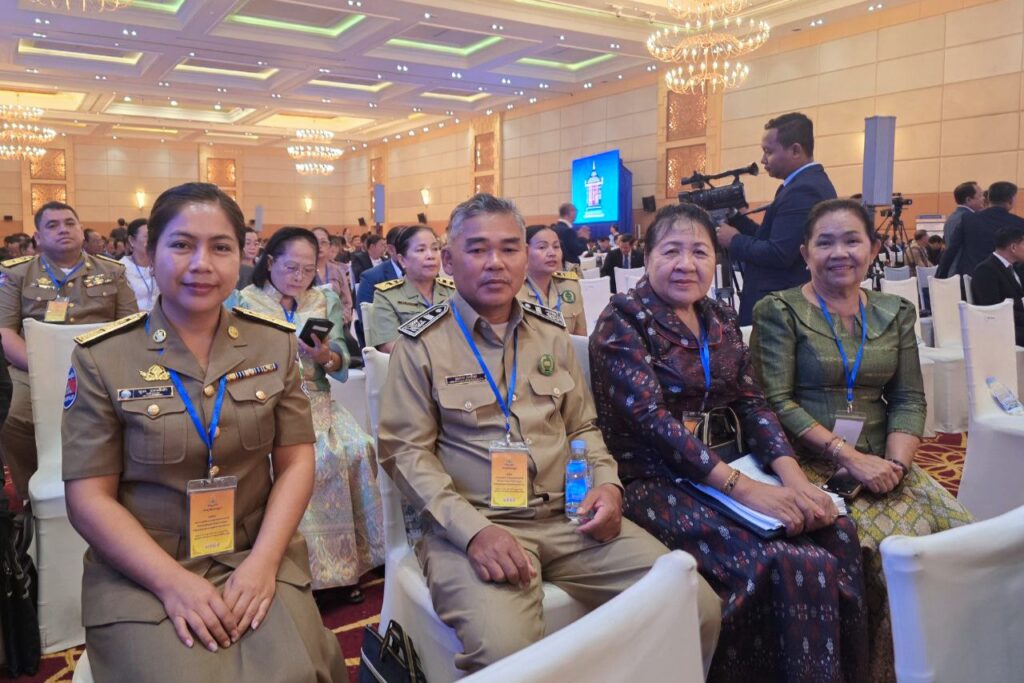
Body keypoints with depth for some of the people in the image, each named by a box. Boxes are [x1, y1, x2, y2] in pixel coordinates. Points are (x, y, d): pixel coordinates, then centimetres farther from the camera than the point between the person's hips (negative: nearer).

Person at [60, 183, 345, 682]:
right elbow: (88, 496, -5)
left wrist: (262, 562, -11)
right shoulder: (101, 357, -4)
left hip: (257, 558, 2)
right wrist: (173, 582, -16)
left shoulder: (275, 342, 3)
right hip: (142, 572, -1)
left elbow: (295, 461, 2)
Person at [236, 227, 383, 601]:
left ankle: (347, 560, -8)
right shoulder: (246, 300, 6)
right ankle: (303, 566, -14)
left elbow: (342, 365, 6)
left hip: (316, 399, 4)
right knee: (316, 456, -30)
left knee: (358, 449, -23)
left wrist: (326, 356, -16)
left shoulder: (326, 300, 14)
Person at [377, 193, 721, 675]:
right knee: (505, 650, -33)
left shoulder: (551, 334, 15)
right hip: (472, 524, -4)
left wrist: (606, 481, 0)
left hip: (568, 517, 5)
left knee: (698, 607, -8)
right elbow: (405, 451, -7)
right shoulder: (421, 344, -1)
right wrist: (472, 528, -20)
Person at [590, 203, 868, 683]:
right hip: (657, 482, -6)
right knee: (788, 564, -25)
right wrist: (744, 489, -24)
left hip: (727, 471, 7)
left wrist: (793, 476, -11)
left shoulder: (721, 319, 12)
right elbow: (651, 421, -19)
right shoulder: (623, 320, -8)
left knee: (838, 535, -14)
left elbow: (751, 404, 7)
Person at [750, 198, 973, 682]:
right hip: (811, 464, -5)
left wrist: (895, 462, -10)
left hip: (880, 462, 5)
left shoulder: (895, 313, 14)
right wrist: (849, 457, -17)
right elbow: (775, 402, -10)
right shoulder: (779, 312, -2)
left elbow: (909, 400, 10)